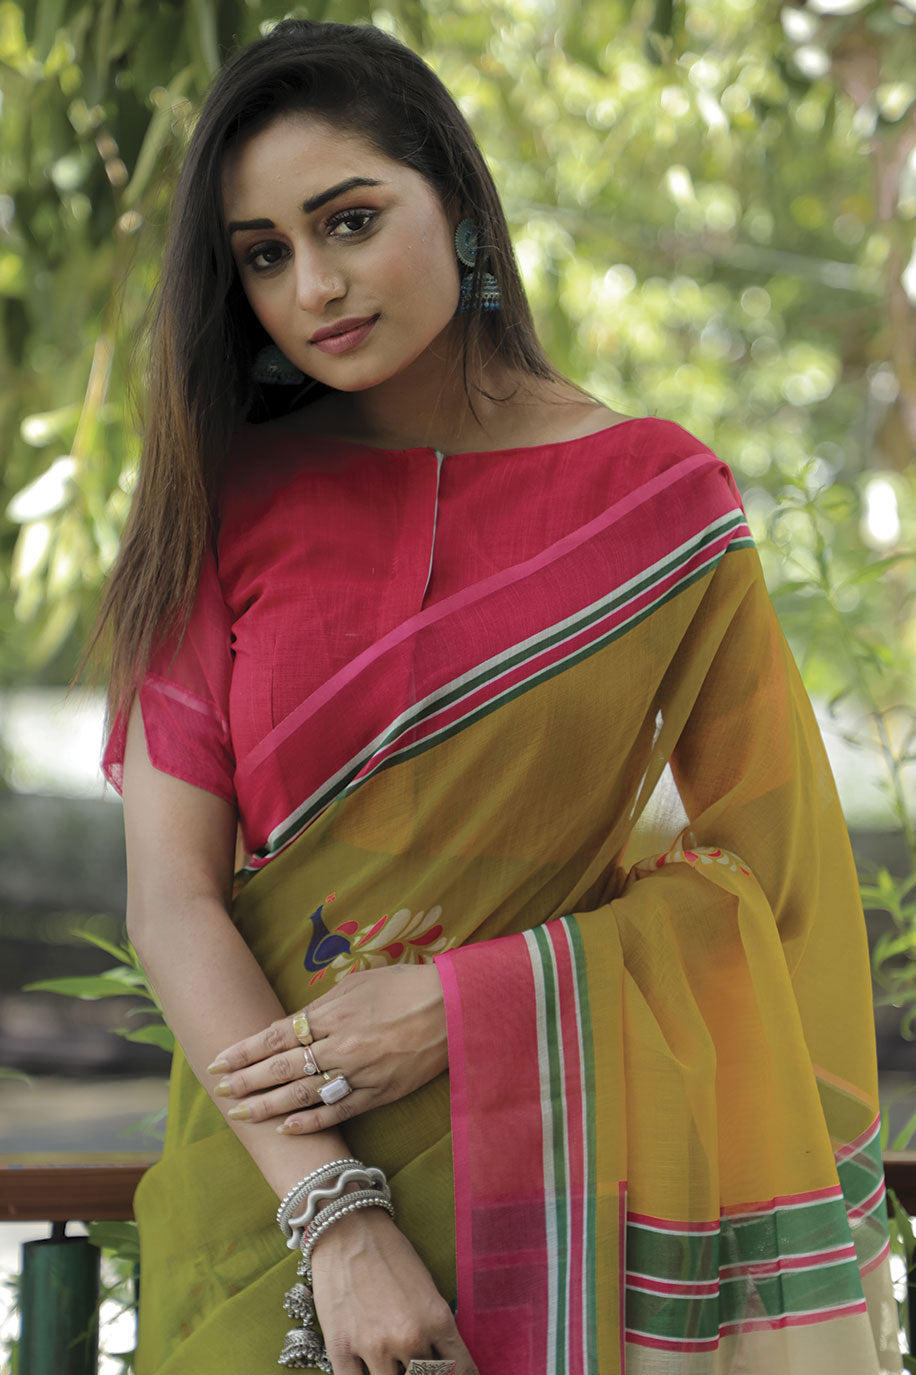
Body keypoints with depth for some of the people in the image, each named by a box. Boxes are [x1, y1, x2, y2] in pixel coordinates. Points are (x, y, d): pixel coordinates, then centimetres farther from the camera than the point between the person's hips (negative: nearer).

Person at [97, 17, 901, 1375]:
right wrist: (334, 1212, -18)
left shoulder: (660, 499, -2)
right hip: (278, 1158, 1)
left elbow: (756, 868, -2)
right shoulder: (229, 507, -1)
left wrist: (463, 1008, -13)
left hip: (552, 1154, 0)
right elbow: (171, 899, -7)